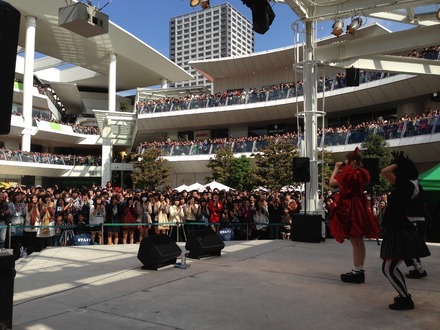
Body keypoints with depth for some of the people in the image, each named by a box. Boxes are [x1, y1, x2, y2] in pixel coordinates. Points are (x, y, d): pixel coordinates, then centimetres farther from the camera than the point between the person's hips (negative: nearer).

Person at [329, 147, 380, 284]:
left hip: (349, 208, -9)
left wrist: (336, 168, 0)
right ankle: (360, 270, 20)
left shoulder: (349, 172, -16)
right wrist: (342, 170, 14)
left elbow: (332, 182, -11)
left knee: (354, 242, -5)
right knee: (359, 241, 12)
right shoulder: (362, 173, 9)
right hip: (360, 207, 9)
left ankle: (357, 272, 1)